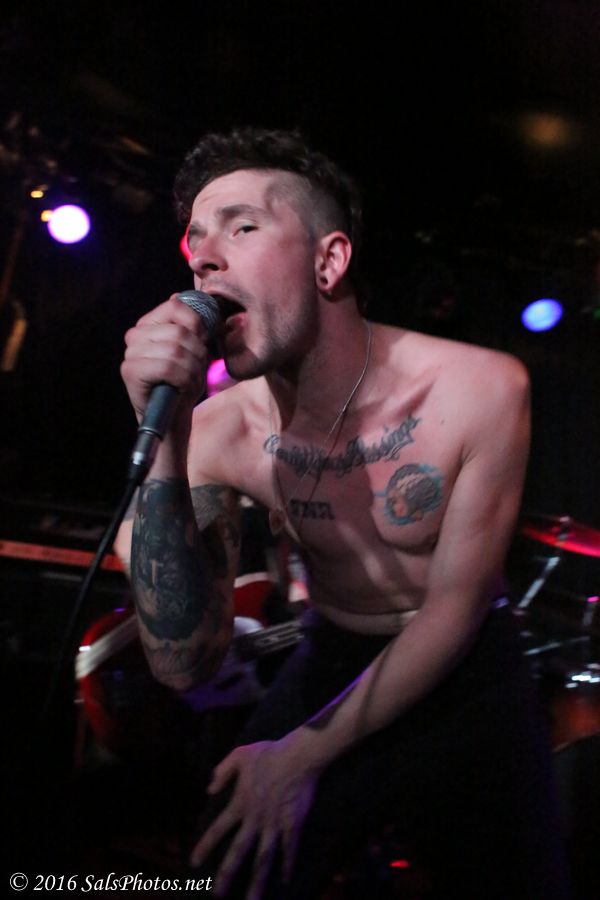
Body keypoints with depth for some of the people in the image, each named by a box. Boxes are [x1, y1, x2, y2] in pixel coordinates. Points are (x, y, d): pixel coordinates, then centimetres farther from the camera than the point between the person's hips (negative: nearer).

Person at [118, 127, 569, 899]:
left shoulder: (481, 390, -23)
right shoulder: (220, 430, -16)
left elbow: (454, 609, -14)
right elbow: (182, 662, -23)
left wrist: (304, 753, -13)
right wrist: (164, 447, -33)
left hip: (467, 673, -1)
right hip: (332, 664, 2)